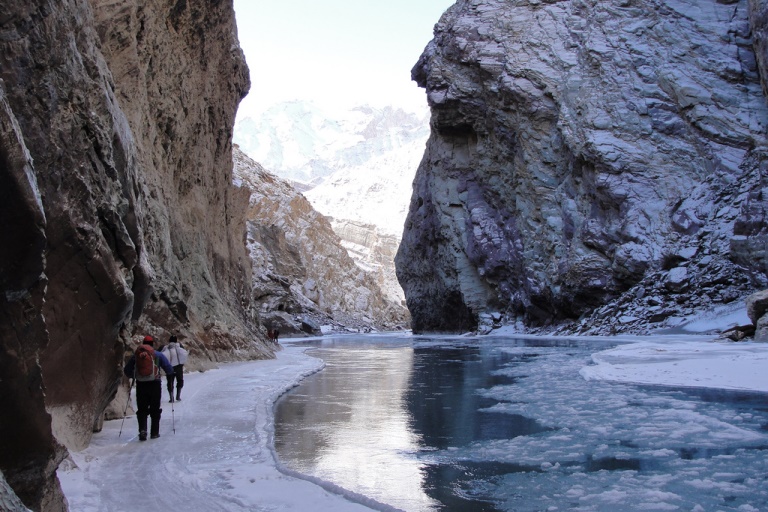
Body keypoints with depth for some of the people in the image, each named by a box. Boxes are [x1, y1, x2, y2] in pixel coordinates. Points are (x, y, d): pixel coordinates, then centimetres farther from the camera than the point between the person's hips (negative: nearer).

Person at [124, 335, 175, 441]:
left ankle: (142, 430, -10)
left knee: (142, 410, 10)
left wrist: (133, 377, 30)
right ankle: (154, 433, 13)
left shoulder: (136, 355, 5)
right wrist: (169, 372, 21)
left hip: (140, 385, 1)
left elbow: (127, 371, 10)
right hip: (155, 384, -1)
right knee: (155, 409, 12)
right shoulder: (158, 355, 0)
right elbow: (170, 370, -3)